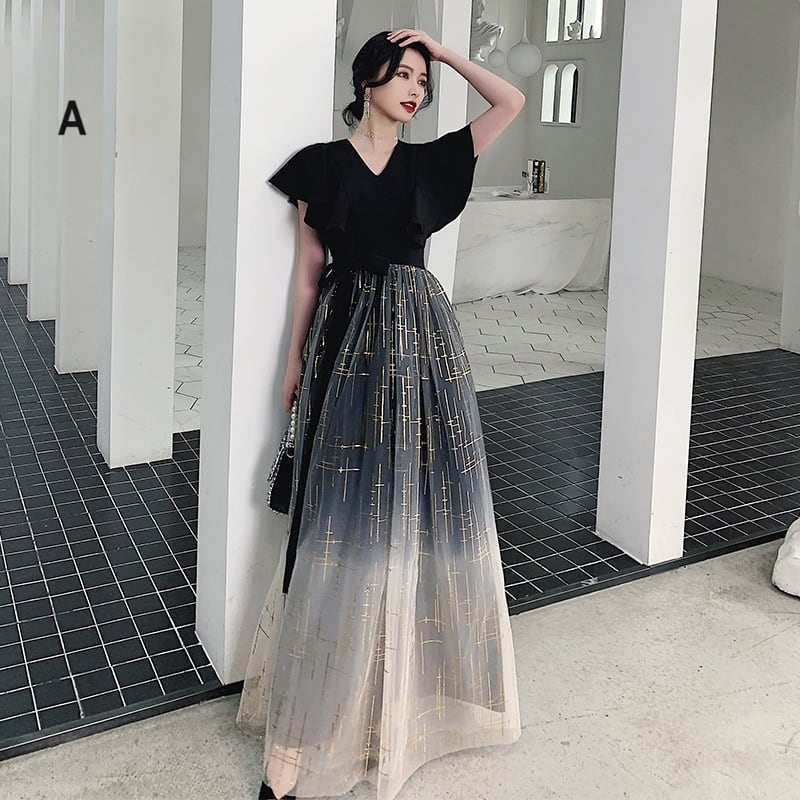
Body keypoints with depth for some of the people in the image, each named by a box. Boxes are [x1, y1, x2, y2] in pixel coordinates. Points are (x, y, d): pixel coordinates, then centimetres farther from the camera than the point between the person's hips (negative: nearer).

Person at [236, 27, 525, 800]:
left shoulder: (430, 161, 9)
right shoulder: (322, 164, 3)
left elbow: (511, 101, 5)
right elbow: (309, 270, 4)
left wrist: (443, 49, 6)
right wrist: (295, 361, 4)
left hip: (420, 340, 3)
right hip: (347, 340, -3)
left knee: (420, 511, 7)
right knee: (344, 522, -4)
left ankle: (412, 674, 26)